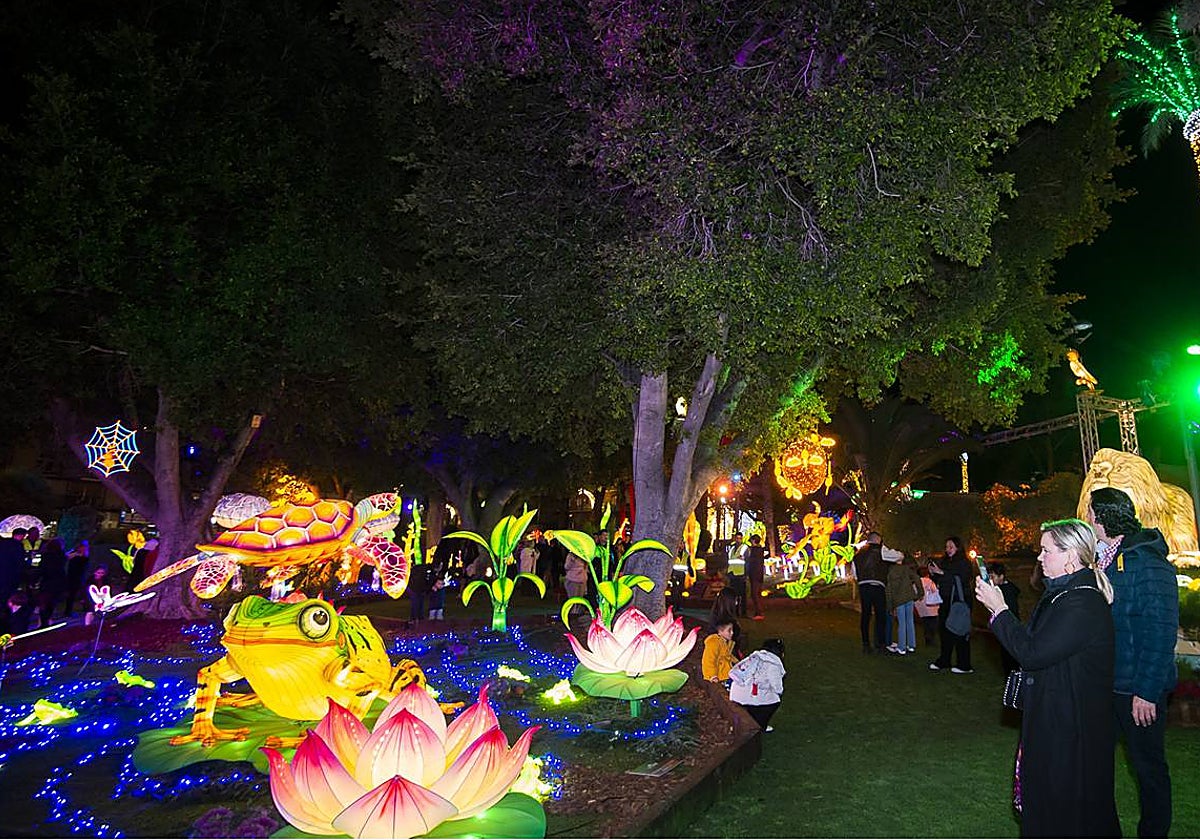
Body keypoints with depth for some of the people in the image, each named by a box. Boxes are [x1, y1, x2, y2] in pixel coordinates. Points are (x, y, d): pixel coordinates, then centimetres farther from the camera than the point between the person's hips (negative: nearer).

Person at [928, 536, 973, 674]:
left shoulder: (964, 563, -4)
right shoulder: (945, 562, 16)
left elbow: (960, 578, -19)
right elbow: (939, 581, 19)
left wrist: (942, 572, -20)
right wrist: (932, 573, 0)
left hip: (960, 601, -7)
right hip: (946, 601, 7)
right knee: (945, 630, 7)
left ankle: (964, 665, -1)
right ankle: (944, 661, 15)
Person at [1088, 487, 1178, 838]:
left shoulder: (1148, 564, -18)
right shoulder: (1103, 560, 7)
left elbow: (1161, 634, -20)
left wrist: (1147, 692, -20)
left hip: (1138, 689, -8)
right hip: (1104, 684, 8)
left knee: (1148, 763, 9)